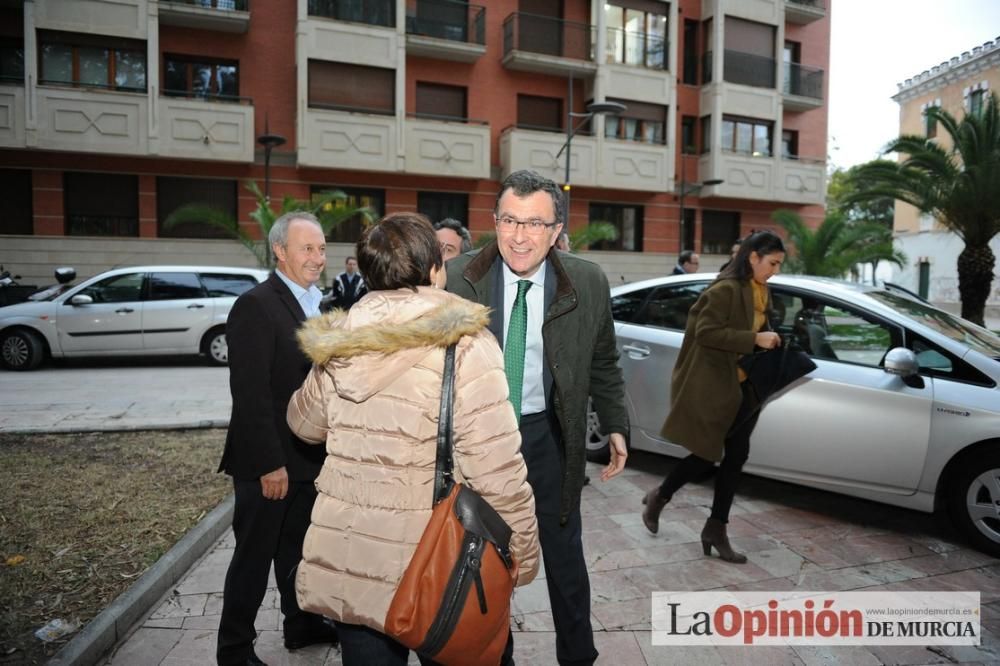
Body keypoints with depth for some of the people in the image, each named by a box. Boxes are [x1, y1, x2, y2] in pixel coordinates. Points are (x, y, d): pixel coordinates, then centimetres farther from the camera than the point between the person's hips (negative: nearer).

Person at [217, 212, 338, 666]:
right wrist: (269, 464, -21)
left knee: (299, 549, 22)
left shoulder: (317, 303, 8)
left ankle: (303, 625, 40)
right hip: (268, 461, -8)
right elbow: (250, 394, -21)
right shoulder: (256, 306, -17)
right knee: (254, 556, 8)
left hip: (309, 456, 8)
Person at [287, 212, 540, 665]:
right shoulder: (464, 343, -16)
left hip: (347, 562, 4)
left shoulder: (341, 342, -2)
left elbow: (305, 422, 16)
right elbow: (495, 468, -19)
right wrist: (523, 552, -6)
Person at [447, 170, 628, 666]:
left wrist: (615, 425, 0)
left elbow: (603, 363, 4)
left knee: (564, 555, 17)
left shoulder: (588, 284, -9)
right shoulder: (457, 279, -13)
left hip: (549, 437, 1)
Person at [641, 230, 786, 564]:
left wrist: (769, 339, 3)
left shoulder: (760, 292, 11)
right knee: (707, 454, 1)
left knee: (736, 456, 8)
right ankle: (658, 497, 26)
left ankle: (716, 529, 20)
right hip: (711, 386, -9)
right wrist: (754, 339, -24)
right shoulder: (725, 290, -18)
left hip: (742, 386, 9)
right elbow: (706, 332, -24)